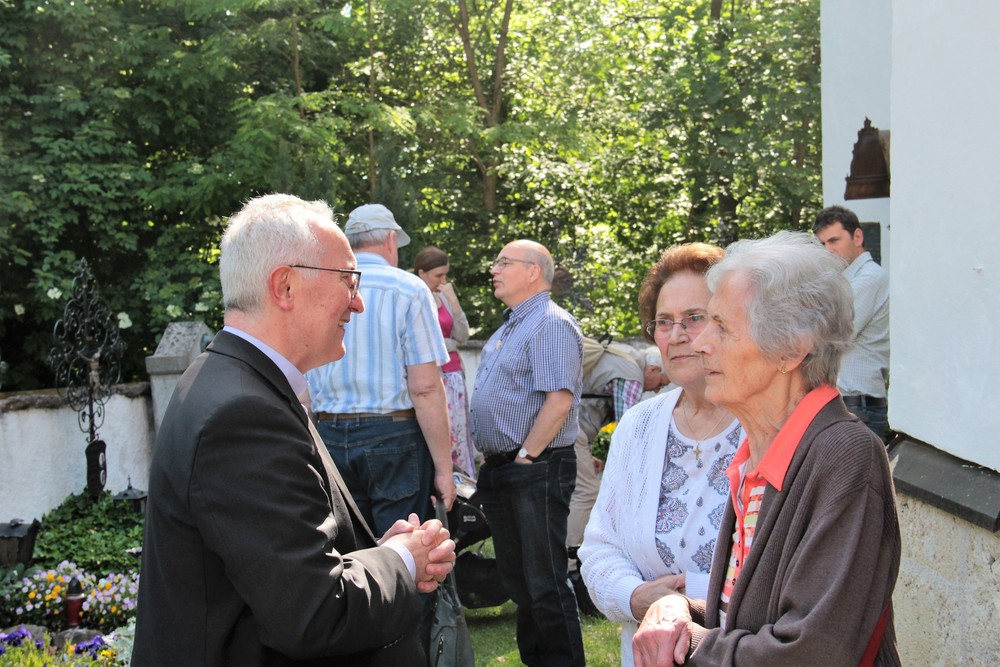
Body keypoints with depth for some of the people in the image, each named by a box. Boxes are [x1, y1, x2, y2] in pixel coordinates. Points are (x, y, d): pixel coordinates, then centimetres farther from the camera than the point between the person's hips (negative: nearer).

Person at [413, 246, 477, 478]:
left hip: (453, 375, 7)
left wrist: (452, 300, -5)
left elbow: (462, 336, 4)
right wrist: (450, 343, 1)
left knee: (457, 435, 7)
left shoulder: (444, 297, 12)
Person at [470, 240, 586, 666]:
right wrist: (490, 460, 14)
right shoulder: (508, 328, 18)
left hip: (537, 470, -10)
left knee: (546, 582, -5)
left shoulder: (552, 324, -12)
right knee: (517, 580, 16)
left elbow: (559, 401, -22)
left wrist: (525, 457, -19)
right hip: (499, 471, 10)